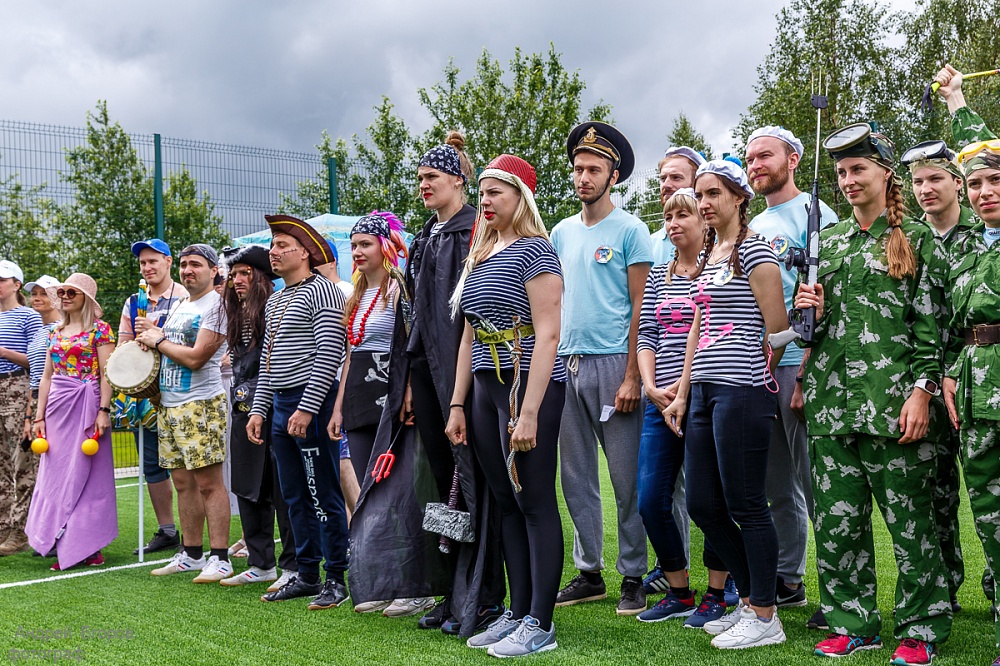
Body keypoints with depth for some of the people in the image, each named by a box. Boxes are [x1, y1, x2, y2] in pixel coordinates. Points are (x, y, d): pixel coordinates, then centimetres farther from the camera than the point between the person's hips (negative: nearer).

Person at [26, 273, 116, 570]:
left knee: (86, 473, -4)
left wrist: (104, 411, -16)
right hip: (57, 407, 6)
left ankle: (90, 546, 3)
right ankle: (65, 547, 10)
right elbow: (47, 376, 16)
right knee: (57, 473, 4)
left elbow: (106, 373, -7)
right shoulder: (56, 332, 16)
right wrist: (39, 416, 10)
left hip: (86, 405, -6)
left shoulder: (99, 329, -2)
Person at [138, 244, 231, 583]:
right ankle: (191, 554, 19)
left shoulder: (216, 305, -10)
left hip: (201, 403, -9)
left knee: (209, 482, -8)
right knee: (183, 482, 11)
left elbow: (195, 357, -17)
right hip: (169, 404, 9)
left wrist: (158, 341, -4)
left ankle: (219, 559, -4)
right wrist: (152, 336, 6)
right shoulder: (177, 307, 18)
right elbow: (163, 348, 26)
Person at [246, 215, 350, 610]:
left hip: (311, 402, -9)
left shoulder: (321, 290, -8)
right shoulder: (274, 301, 19)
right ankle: (307, 575, 20)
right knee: (295, 497, 12)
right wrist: (259, 409, 15)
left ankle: (337, 579, 4)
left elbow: (329, 354, -17)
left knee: (324, 496, -4)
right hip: (279, 406, 9)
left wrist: (307, 408, -21)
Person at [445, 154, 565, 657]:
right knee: (506, 503, 10)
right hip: (486, 389, 8)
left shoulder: (535, 251, -8)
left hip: (528, 385, -8)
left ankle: (540, 624, 3)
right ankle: (517, 612, 18)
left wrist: (529, 412, -19)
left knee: (535, 503, -3)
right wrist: (457, 404, 14)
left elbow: (547, 334, -15)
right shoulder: (479, 257, 17)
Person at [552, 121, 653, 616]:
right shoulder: (561, 233, 14)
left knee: (626, 477, 0)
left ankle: (633, 577, 10)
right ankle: (589, 572, 21)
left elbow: (641, 307, -7)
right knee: (576, 478, 10)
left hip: (613, 362, -6)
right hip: (566, 364, 6)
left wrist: (632, 376, -14)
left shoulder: (630, 230, -2)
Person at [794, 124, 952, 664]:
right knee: (836, 517, 5)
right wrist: (811, 311, 1)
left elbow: (932, 325, -3)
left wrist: (922, 391, -12)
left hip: (892, 399, -4)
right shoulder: (827, 241, 17)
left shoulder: (916, 240, 3)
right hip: (831, 397, 5)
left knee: (907, 517, 0)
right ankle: (852, 622, 17)